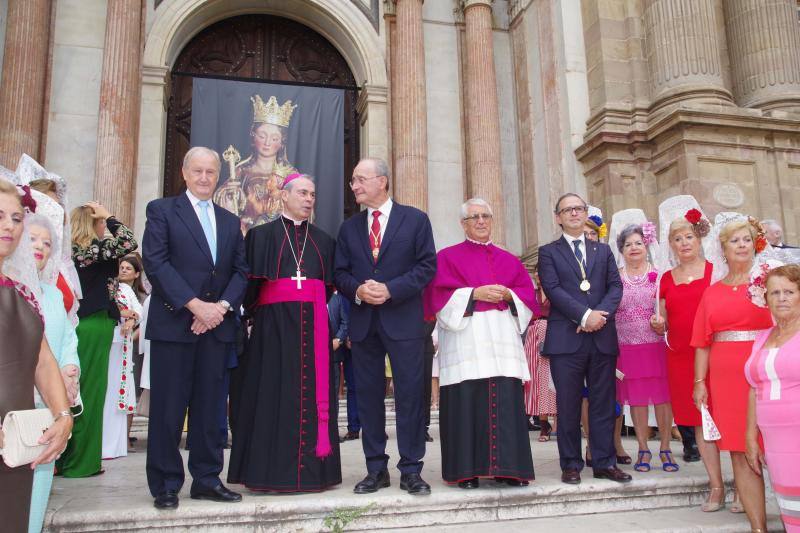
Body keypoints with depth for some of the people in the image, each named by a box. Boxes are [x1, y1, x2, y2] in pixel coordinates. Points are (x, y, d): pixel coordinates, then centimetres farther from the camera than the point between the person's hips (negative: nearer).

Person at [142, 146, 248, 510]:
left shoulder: (230, 221, 18)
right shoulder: (162, 210, 4)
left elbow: (240, 271, 12)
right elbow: (155, 262, -8)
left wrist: (222, 306, -7)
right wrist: (195, 305, -15)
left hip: (217, 323, 4)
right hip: (173, 322, -4)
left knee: (209, 405, 7)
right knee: (168, 407, 0)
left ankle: (207, 479, 16)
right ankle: (165, 485, 12)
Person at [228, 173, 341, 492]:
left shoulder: (323, 240, 17)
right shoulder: (262, 235, 8)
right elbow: (252, 283, 1)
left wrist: (315, 312, 7)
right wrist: (257, 312, -8)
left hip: (313, 327, 3)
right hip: (274, 325, -3)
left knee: (313, 394, 2)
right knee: (275, 395, -2)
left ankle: (312, 469, 9)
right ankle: (273, 471, 5)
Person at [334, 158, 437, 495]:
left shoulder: (415, 219, 4)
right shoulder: (349, 228, 15)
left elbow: (427, 265, -3)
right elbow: (340, 273, 12)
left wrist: (390, 289, -14)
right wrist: (358, 290, -10)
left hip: (403, 319, -3)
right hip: (363, 322, 4)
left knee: (410, 393, -2)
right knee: (368, 395, 6)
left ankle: (411, 470, 8)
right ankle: (376, 469, 17)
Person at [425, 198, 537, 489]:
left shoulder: (509, 260, 21)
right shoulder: (448, 257, 11)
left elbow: (528, 293, 14)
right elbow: (440, 293, -1)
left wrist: (508, 295, -6)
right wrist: (474, 294, -12)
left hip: (502, 339, 3)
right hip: (464, 341, -3)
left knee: (506, 402, -3)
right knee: (466, 402, -7)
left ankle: (507, 467, 4)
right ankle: (467, 470, 1)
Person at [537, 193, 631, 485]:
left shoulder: (603, 250, 17)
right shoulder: (548, 252, 7)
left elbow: (615, 286, 7)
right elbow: (553, 289, -6)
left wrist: (601, 314, -10)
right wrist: (585, 315, -16)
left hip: (602, 337, 3)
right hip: (566, 338, -3)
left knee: (603, 403, 7)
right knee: (568, 404, 3)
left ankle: (605, 462, 16)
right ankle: (571, 464, 12)